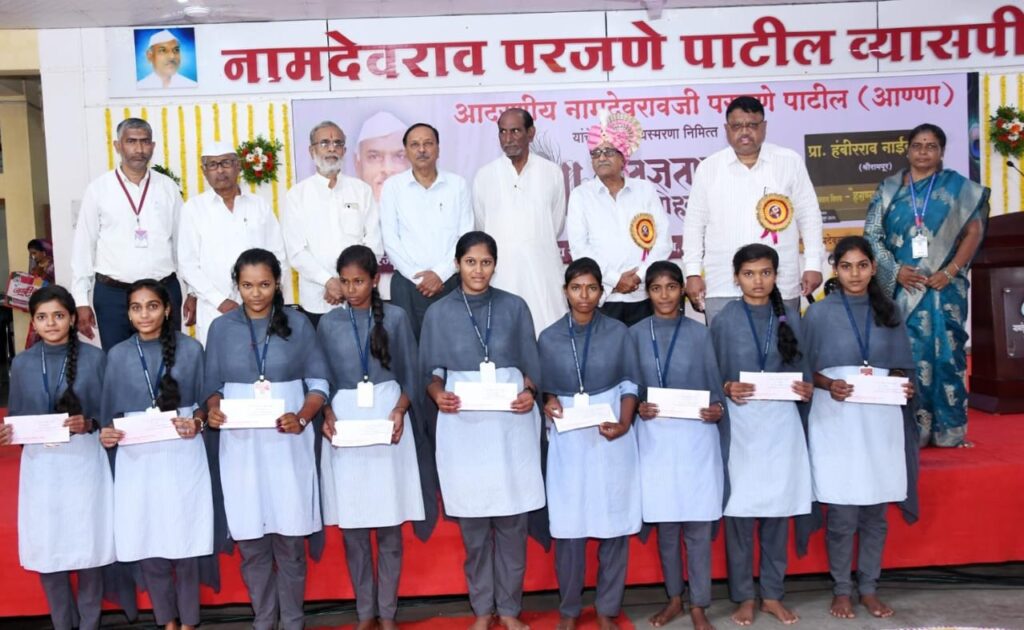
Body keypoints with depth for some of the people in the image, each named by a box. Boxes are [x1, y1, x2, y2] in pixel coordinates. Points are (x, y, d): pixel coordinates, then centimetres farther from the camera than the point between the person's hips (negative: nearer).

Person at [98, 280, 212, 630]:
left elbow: (204, 401, 4)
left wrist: (196, 423, -15)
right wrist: (106, 433, -12)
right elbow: (111, 413, 8)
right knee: (147, 547, 6)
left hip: (182, 457, -2)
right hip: (137, 460, 2)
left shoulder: (190, 349, -1)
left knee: (185, 544, 3)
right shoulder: (118, 355, 4)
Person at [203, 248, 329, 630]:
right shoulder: (221, 328, 6)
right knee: (250, 541, 5)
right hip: (240, 445, 1)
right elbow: (214, 384, 9)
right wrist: (213, 409, -12)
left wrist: (301, 418, -15)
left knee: (290, 538, 2)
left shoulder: (297, 324, 2)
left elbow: (319, 381, 1)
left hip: (287, 443, -1)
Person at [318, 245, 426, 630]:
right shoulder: (328, 323, 5)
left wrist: (400, 410, -14)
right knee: (352, 526, 5)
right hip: (344, 421, 1)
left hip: (387, 417, -1)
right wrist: (326, 414, -11)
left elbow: (410, 375, 2)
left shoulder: (395, 317, 1)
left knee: (389, 525, 3)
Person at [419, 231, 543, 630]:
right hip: (462, 425, 0)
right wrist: (438, 394, -13)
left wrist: (528, 393, -12)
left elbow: (530, 364, 6)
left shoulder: (515, 307, 3)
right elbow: (430, 371, 6)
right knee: (473, 524, 8)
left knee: (512, 521, 6)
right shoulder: (438, 313, 3)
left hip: (512, 423, 0)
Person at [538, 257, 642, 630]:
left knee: (614, 525, 4)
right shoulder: (549, 338, 2)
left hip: (612, 437, 0)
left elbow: (630, 383, 2)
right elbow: (545, 387, 6)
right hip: (568, 439, 0)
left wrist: (624, 423, -12)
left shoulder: (618, 333, 1)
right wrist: (548, 403, -16)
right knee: (568, 526, 4)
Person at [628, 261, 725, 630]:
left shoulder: (700, 333, 3)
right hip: (655, 437, 1)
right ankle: (674, 598, 26)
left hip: (696, 436, -1)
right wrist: (638, 408, -13)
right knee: (665, 523, 9)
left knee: (698, 524, 3)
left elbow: (714, 385, 4)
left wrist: (717, 410, -15)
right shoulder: (636, 334, 3)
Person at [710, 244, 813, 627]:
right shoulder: (724, 321, 0)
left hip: (781, 421, 2)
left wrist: (807, 388, -9)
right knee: (740, 509, 1)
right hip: (740, 422, -2)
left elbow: (801, 367, 11)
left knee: (778, 508, 7)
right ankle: (744, 596, 14)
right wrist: (727, 389, -18)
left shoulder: (790, 317, 7)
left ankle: (773, 594, 21)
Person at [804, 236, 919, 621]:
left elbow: (899, 367, 12)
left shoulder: (889, 313, 9)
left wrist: (902, 385, -8)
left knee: (875, 512, 7)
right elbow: (806, 370, 1)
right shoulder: (819, 313, 0)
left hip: (881, 420, 3)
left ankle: (869, 587, 21)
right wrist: (830, 385, -17)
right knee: (842, 514, -2)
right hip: (835, 421, -3)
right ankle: (841, 589, 14)